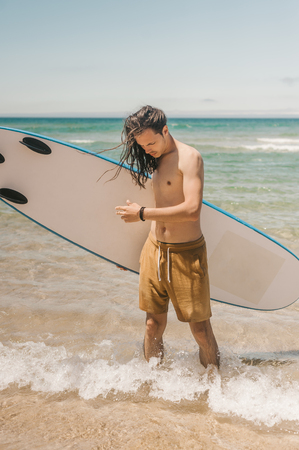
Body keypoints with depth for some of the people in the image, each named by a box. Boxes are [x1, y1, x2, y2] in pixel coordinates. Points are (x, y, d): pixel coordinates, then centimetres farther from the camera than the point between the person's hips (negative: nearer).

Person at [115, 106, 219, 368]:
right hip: (154, 248, 7)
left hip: (186, 253, -6)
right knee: (154, 323, 11)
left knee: (200, 328, 1)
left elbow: (192, 209, -25)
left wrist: (142, 214, -21)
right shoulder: (156, 160, 11)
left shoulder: (189, 157, -13)